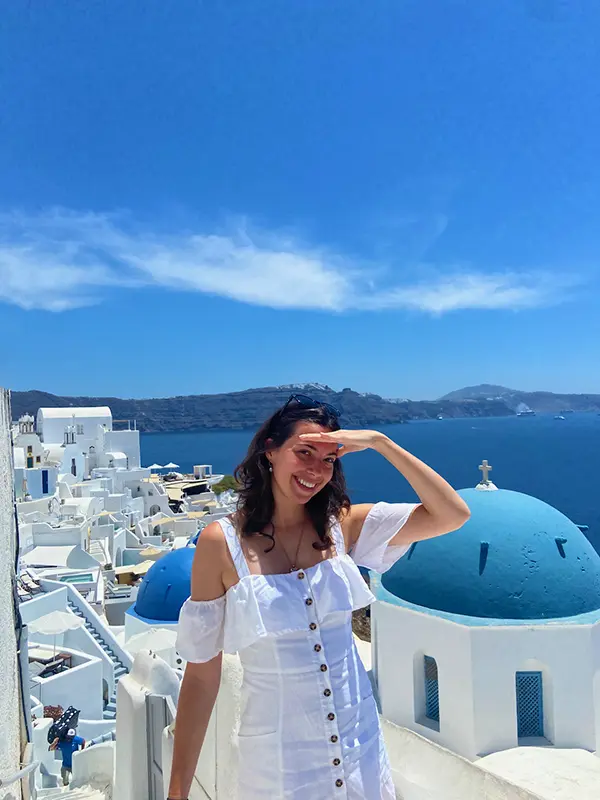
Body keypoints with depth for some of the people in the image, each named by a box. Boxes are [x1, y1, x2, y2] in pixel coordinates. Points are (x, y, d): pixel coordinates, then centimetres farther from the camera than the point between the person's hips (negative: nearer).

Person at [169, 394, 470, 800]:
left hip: (360, 745, 3)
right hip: (277, 756, -2)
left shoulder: (341, 524, -6)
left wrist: (379, 442, -19)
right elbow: (201, 674, -9)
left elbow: (453, 515, -13)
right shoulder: (222, 542, -14)